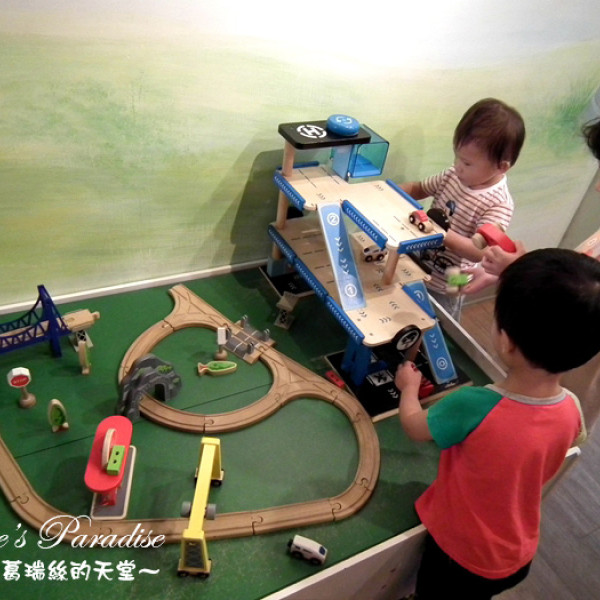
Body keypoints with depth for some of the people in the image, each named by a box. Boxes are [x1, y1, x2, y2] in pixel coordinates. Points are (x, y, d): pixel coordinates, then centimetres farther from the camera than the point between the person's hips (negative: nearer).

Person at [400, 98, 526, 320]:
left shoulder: (499, 205, -24)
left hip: (444, 288, -6)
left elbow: (480, 252, -30)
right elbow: (419, 188, 10)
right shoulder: (454, 175, -5)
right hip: (418, 266, 6)